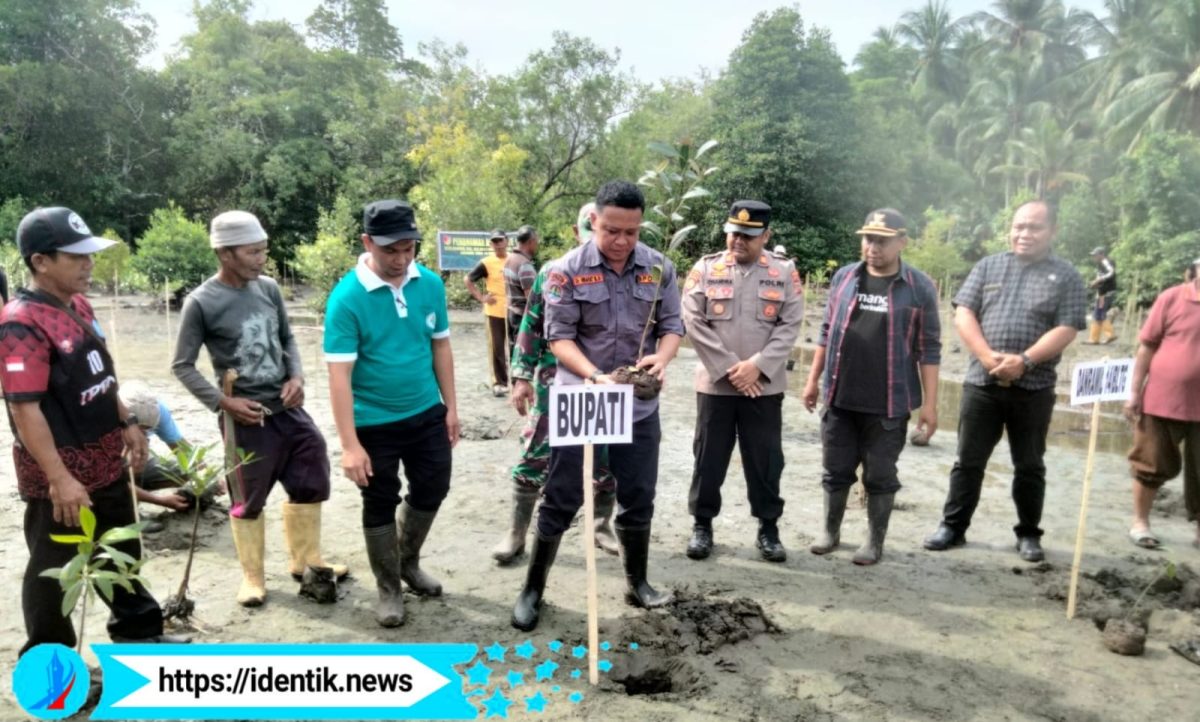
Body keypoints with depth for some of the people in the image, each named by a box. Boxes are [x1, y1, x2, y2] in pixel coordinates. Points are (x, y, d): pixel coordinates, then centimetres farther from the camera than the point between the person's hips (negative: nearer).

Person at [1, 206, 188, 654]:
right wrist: (59, 479, -26)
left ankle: (139, 630, 41)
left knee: (121, 551, 22)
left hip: (105, 461, 9)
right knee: (54, 567, 10)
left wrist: (126, 423, 16)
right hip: (59, 473, -9)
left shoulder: (78, 305, 4)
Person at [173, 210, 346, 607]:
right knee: (249, 501, 8)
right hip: (247, 418, -5)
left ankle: (305, 559, 34)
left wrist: (296, 376, -4)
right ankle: (252, 576, 28)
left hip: (288, 409, 5)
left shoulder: (269, 288, 1)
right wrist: (223, 402, -17)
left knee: (311, 483, 14)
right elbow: (182, 366, -7)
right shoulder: (201, 303, -13)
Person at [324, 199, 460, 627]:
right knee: (380, 507, 10)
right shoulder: (347, 298, -20)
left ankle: (408, 562, 43)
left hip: (427, 414, 5)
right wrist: (350, 444, -23)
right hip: (374, 423, -4)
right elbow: (339, 374, -20)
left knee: (432, 491, 17)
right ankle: (388, 589, 30)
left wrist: (451, 407, 8)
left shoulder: (430, 284, -5)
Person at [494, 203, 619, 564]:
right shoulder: (551, 273, -1)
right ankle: (517, 532, 16)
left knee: (607, 459, 11)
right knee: (534, 456, 2)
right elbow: (530, 327, 1)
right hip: (554, 383, -1)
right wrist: (522, 377, -3)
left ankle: (603, 527, 30)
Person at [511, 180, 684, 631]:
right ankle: (533, 589, 21)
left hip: (639, 405, 3)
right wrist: (595, 376, -27)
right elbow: (559, 337, -11)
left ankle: (637, 584, 33)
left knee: (638, 499, 13)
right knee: (560, 501, 5)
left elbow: (672, 326, 3)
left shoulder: (659, 268, -1)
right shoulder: (567, 271, -10)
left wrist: (661, 358, -19)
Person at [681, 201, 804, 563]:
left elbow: (789, 325, -2)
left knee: (765, 459, 8)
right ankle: (702, 524, 23)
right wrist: (729, 367, -12)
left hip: (765, 385, 0)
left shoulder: (784, 272, 2)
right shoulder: (705, 269, 0)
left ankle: (768, 528, 23)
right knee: (709, 457, 8)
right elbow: (693, 321, -6)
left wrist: (757, 365, -14)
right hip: (714, 382, 0)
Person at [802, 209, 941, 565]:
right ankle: (831, 531, 30)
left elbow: (928, 350, -3)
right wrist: (814, 379, 10)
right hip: (840, 397, 3)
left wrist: (929, 403, -6)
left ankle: (874, 541, 25)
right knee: (836, 471, 13)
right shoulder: (843, 277, 4)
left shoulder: (920, 288, -5)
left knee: (880, 476, 9)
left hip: (889, 403, -3)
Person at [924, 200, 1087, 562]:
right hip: (981, 383, 1)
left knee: (1029, 466, 10)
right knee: (968, 461, 6)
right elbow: (963, 314, 0)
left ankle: (1029, 534, 23)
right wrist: (988, 357, -13)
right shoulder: (988, 267, 9)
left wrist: (1024, 361, -19)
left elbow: (1066, 330, -6)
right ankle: (953, 526, 16)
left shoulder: (1066, 277, 3)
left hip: (1034, 388, -1)